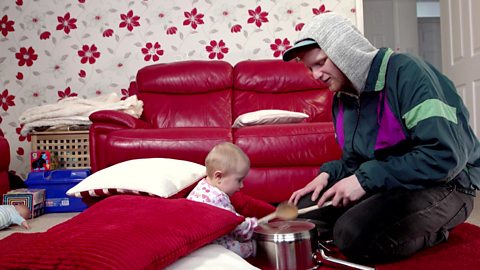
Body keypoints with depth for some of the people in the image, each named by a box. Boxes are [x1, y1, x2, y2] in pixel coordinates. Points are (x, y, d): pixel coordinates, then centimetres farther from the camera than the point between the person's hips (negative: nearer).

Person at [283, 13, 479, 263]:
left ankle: (431, 231, -2)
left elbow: (446, 155, -29)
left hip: (444, 184, -8)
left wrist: (366, 179, -26)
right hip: (383, 184, 9)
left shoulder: (405, 72, -20)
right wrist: (327, 174, -5)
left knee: (354, 234, -31)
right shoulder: (342, 98, 6)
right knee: (302, 211, 0)